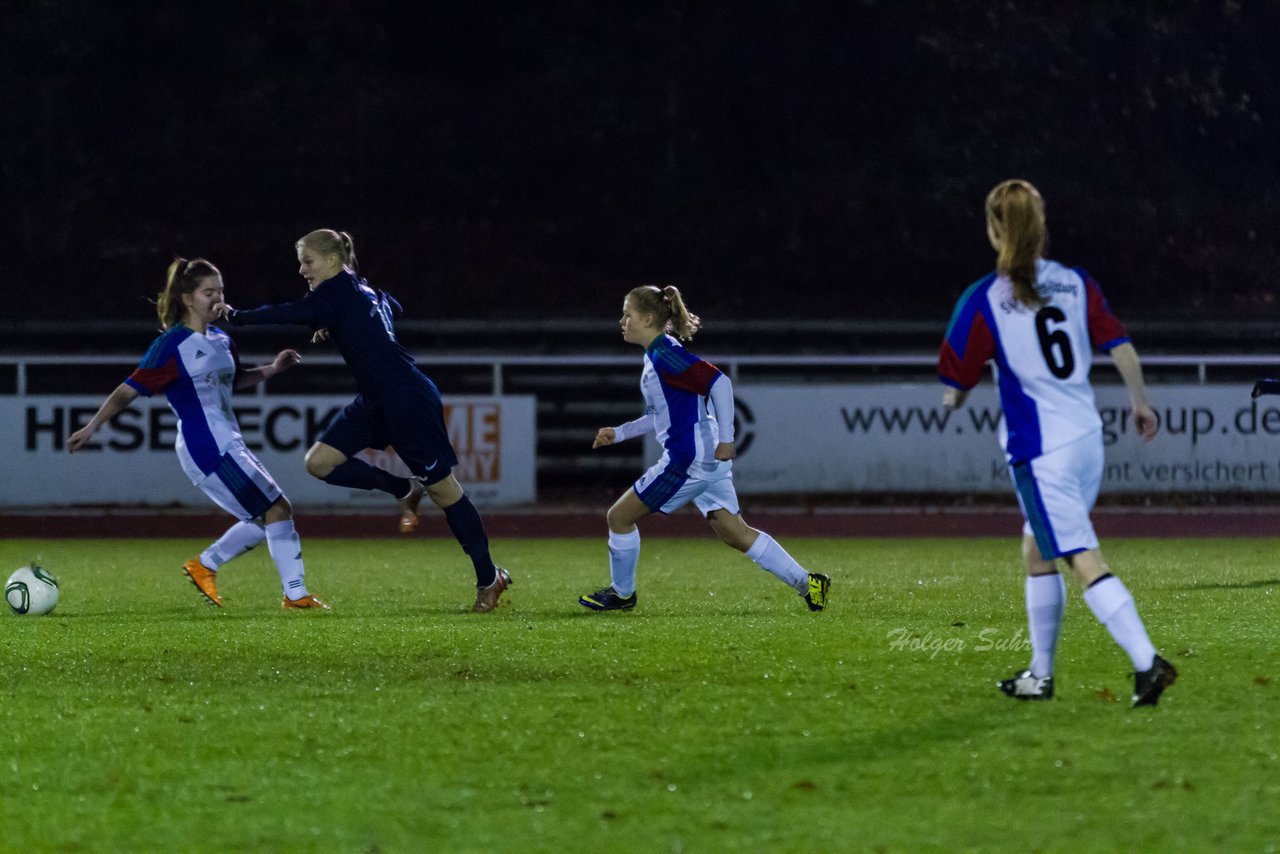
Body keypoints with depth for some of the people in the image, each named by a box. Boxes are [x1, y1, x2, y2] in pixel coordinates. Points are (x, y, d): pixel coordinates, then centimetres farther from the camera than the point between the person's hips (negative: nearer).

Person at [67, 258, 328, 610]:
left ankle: (204, 566, 25)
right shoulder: (171, 346, -13)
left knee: (263, 519, 13)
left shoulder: (221, 340, 11)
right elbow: (129, 390, -14)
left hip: (228, 445, 9)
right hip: (208, 449, -9)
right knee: (277, 509, -9)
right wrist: (91, 428, -20)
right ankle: (296, 595, -3)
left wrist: (271, 369, 14)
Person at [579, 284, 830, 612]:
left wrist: (726, 439, -27)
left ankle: (621, 594, 18)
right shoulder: (657, 356, 15)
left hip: (687, 460, -10)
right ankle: (807, 583, 6)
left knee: (619, 517, 3)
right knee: (735, 533, 10)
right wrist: (620, 433, 23)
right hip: (707, 460, 10)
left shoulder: (665, 356, -16)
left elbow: (719, 382, -25)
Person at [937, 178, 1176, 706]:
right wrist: (1140, 403, 17)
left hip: (1041, 453, -7)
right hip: (1088, 439, 7)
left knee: (1087, 563, -10)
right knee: (1036, 553, 21)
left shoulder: (982, 301, -10)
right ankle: (1040, 675, 27)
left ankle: (1147, 662, -23)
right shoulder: (1075, 283, 4)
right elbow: (1120, 345, 3)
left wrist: (952, 400, 20)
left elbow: (955, 389, -3)